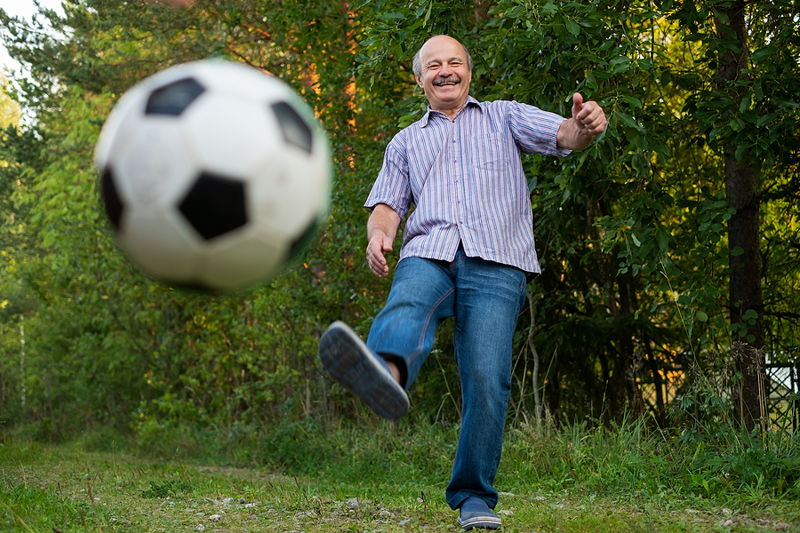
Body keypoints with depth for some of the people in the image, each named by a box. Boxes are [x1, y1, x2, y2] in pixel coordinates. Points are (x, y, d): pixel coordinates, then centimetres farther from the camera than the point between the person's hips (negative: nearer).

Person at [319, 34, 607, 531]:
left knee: (487, 378, -15)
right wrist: (379, 234, -7)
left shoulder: (504, 117, 22)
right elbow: (388, 203, 19)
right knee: (406, 307, -35)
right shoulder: (406, 142, 30)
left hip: (495, 264, -1)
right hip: (428, 255, 1)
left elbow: (565, 135, 6)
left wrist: (587, 126, -20)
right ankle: (385, 374, -69)